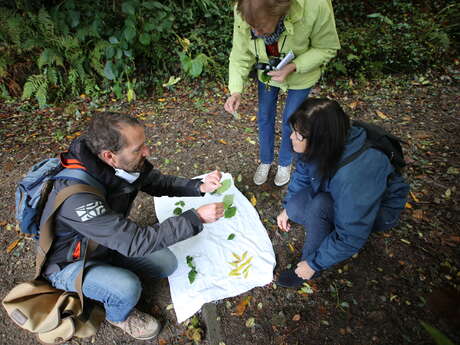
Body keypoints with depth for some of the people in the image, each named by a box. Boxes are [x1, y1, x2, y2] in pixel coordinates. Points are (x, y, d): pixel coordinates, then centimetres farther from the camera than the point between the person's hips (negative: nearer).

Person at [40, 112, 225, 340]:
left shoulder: (126, 164, -19)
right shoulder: (75, 194, -40)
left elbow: (159, 183, -2)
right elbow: (137, 242, -39)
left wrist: (200, 187, -19)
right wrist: (196, 218, -37)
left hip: (108, 244, 6)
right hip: (68, 264, -5)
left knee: (167, 263, -5)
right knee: (127, 288, -30)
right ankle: (119, 316, 5)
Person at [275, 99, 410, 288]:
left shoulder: (353, 176, -42)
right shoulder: (326, 146, -22)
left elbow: (351, 238, -32)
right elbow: (303, 171, 1)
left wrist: (314, 263, -20)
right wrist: (287, 207, 2)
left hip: (379, 209, -6)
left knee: (319, 206, -33)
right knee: (295, 207, -18)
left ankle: (313, 269, -9)